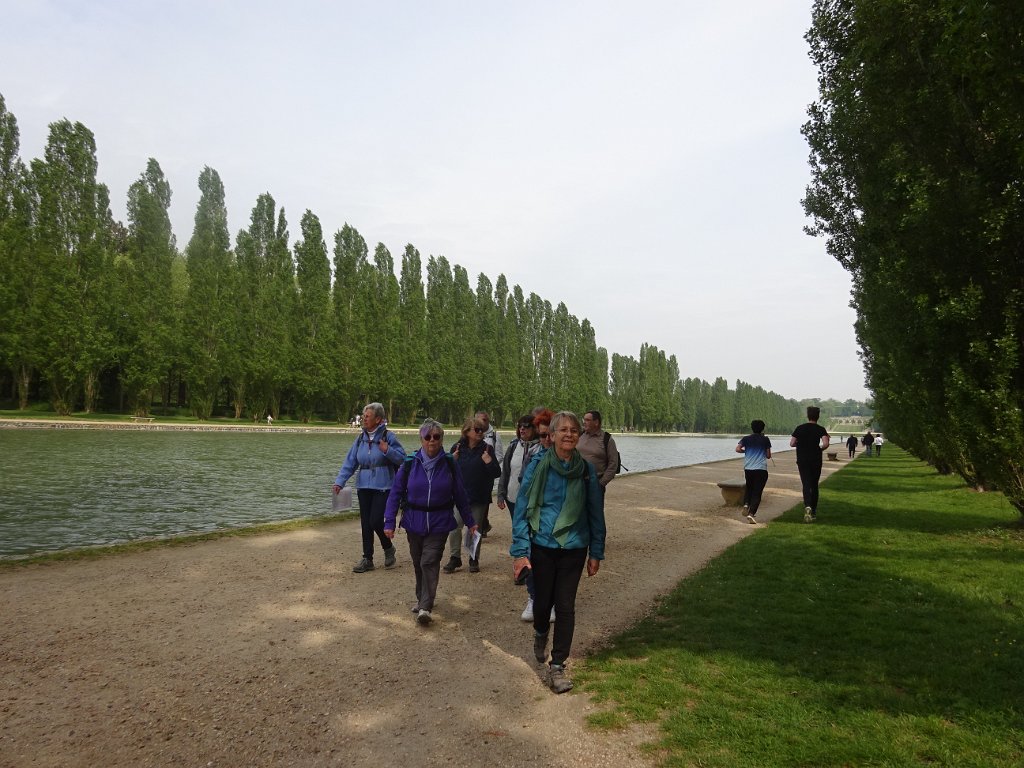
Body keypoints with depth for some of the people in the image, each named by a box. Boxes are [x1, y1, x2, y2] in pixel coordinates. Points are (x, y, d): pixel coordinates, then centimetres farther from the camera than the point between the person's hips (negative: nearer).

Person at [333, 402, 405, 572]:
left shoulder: (388, 437, -7)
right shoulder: (361, 438, 7)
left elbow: (402, 458, -7)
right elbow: (350, 462, 6)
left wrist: (388, 451, -23)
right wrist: (340, 481, -4)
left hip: (383, 487, -5)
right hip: (364, 487, 5)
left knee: (376, 521, -9)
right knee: (365, 523, 8)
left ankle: (388, 548, 19)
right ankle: (367, 559, 20)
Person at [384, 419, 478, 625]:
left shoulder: (449, 464, -5)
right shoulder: (409, 464, -6)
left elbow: (460, 495, 4)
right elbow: (396, 493, -2)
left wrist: (470, 521, 9)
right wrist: (389, 522, -6)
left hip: (439, 523, -2)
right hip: (414, 522, 2)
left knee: (430, 562, -11)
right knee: (418, 564, 14)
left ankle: (425, 608, -7)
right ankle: (421, 599, 34)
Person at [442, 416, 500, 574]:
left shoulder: (486, 449, -4)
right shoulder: (457, 448, -1)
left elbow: (497, 473, -3)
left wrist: (489, 462, -22)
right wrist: (452, 460, -14)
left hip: (479, 497, 0)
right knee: (454, 526, -4)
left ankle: (474, 559, 23)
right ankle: (455, 558, 12)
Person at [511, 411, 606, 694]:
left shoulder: (586, 470, -3)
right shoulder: (538, 466, -10)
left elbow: (595, 513, 4)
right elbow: (522, 508, -8)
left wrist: (596, 553, 5)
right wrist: (520, 551, -12)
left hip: (574, 548, 1)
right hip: (542, 546, -1)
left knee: (565, 606, 3)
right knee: (543, 600, 13)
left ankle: (557, 666, 19)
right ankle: (540, 634, 47)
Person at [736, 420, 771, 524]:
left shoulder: (746, 439, 5)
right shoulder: (765, 440, 3)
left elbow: (738, 449, -7)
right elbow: (768, 456, 5)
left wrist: (746, 451, 11)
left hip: (748, 468, 2)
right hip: (761, 469, -2)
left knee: (749, 488, 25)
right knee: (757, 492, -1)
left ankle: (746, 504, 2)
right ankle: (751, 513, -14)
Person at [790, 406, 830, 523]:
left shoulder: (800, 428, 1)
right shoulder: (820, 429, -4)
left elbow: (792, 443, -1)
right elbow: (825, 444, -19)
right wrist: (820, 449, 2)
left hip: (802, 461, 0)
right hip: (816, 461, 0)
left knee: (806, 485, -4)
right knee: (814, 485, 14)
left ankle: (807, 506, -30)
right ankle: (813, 511, 22)